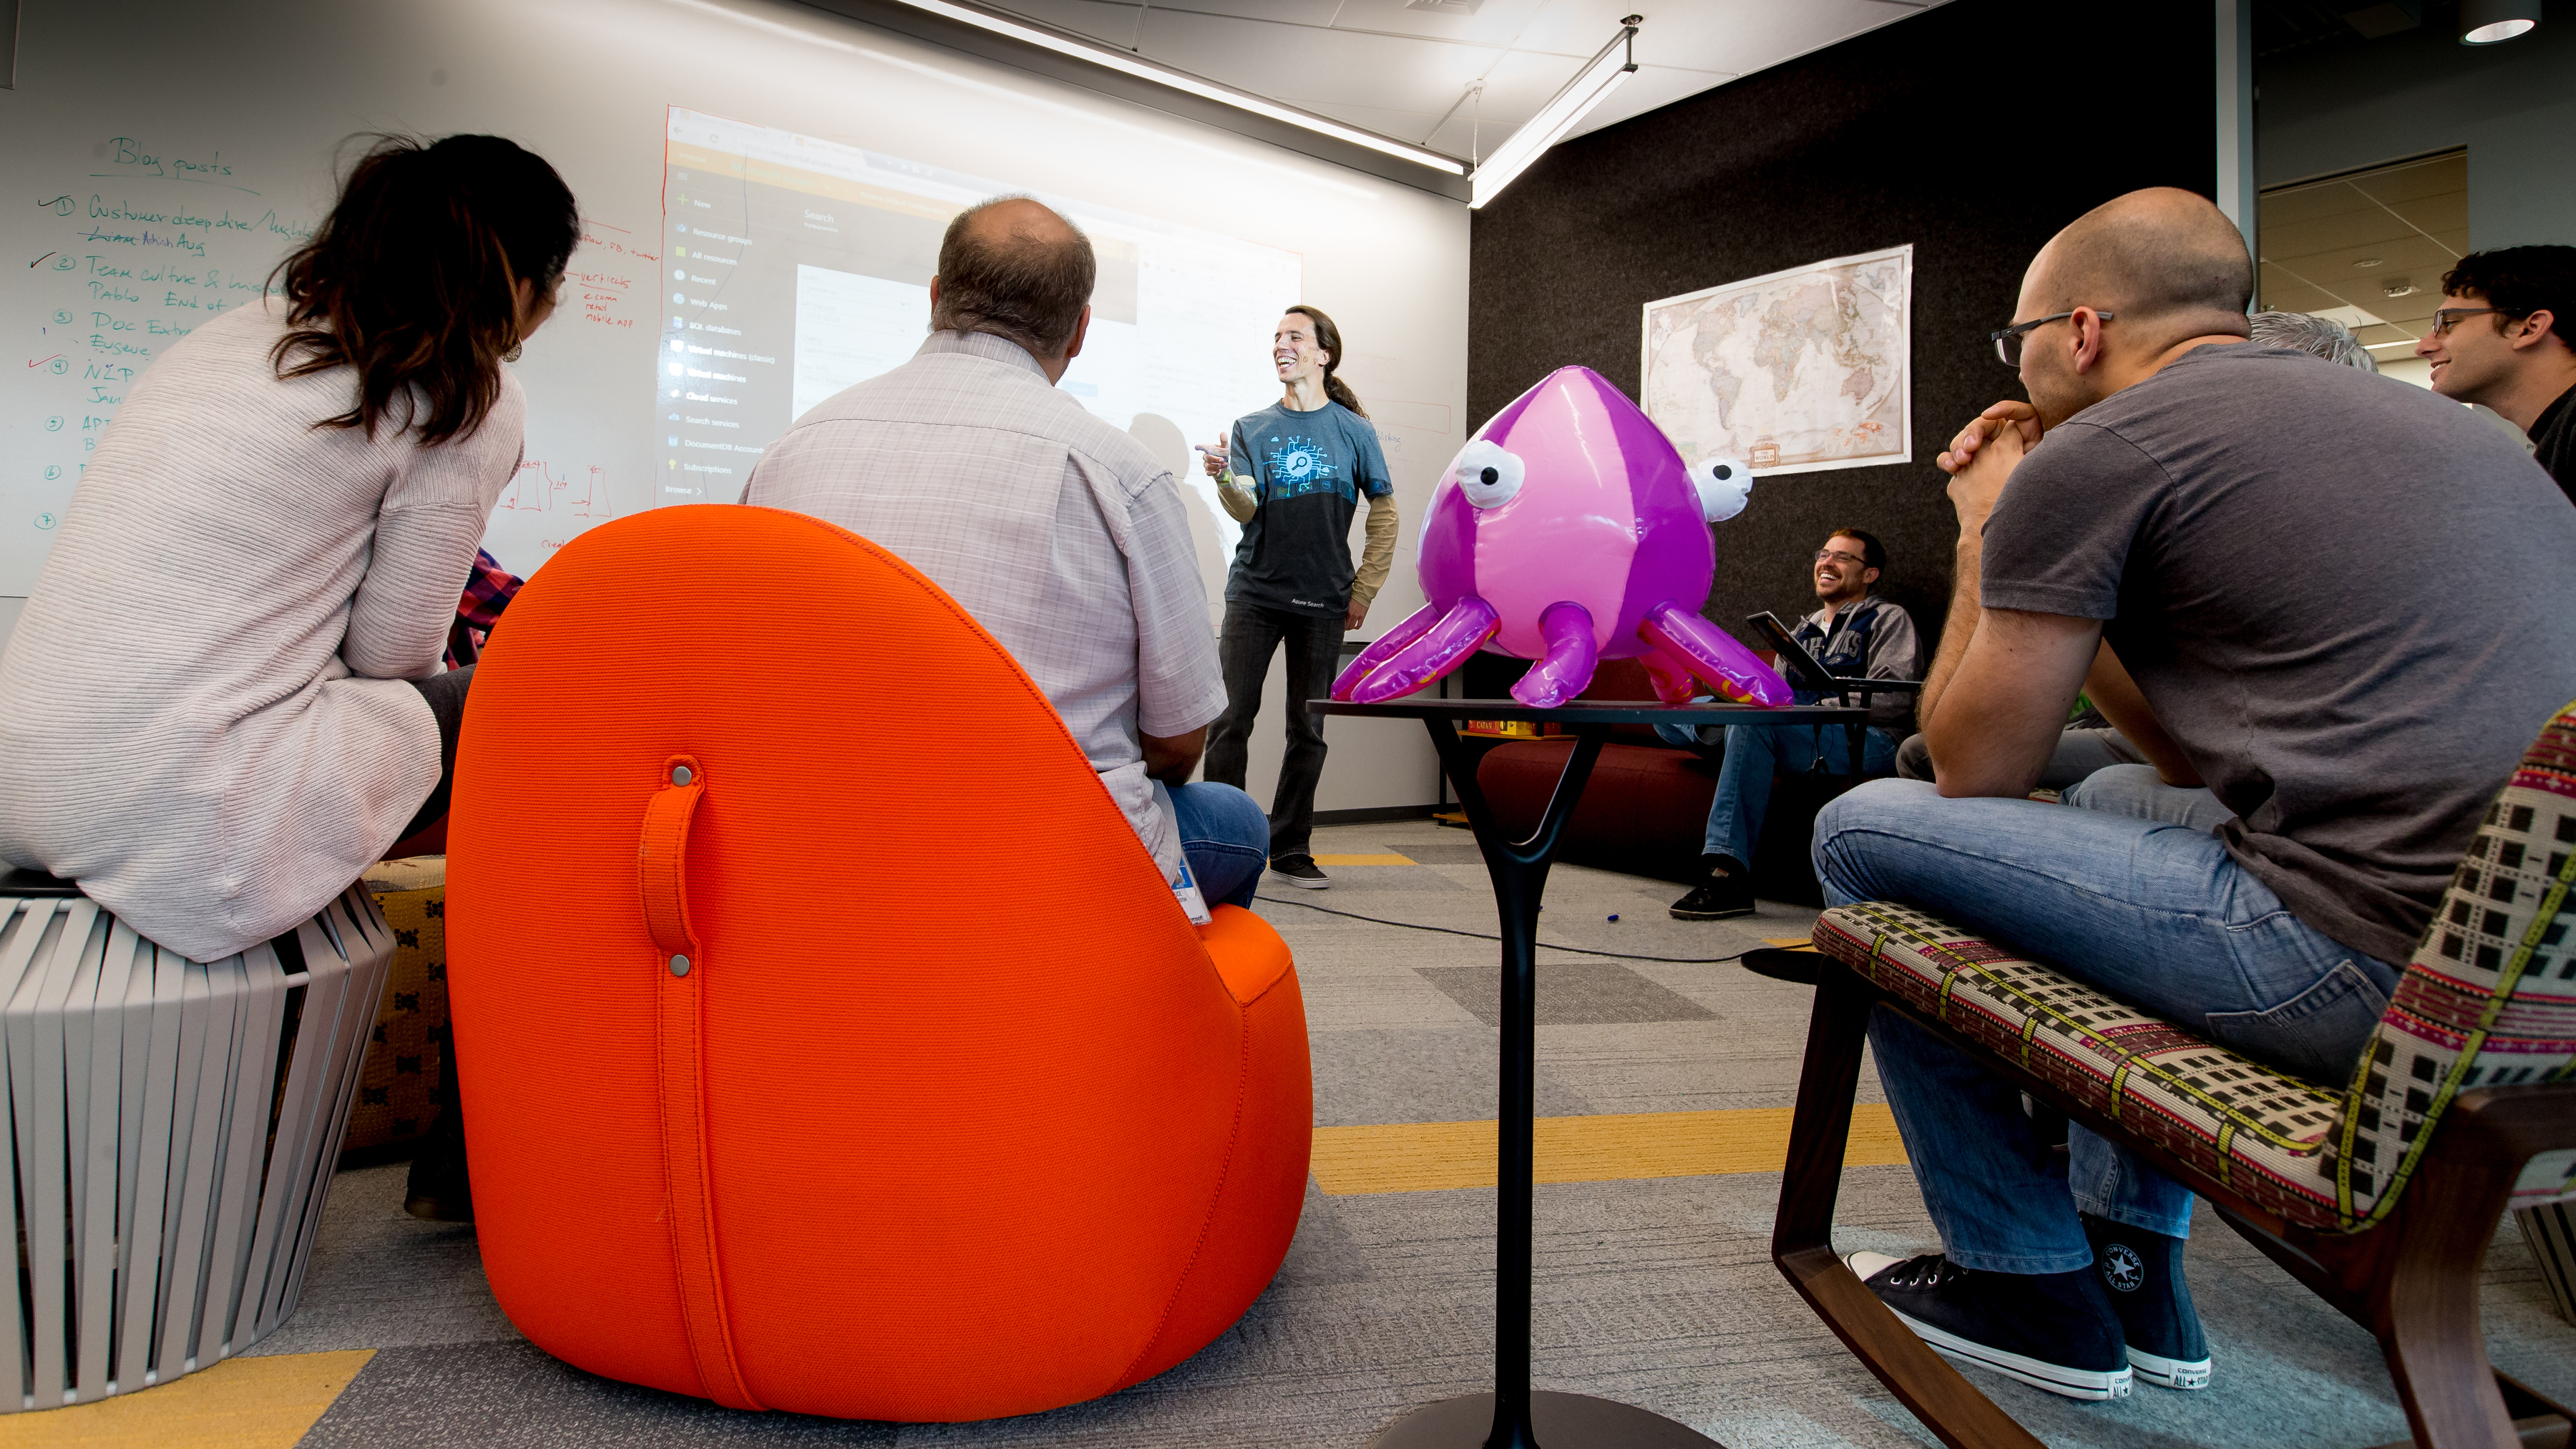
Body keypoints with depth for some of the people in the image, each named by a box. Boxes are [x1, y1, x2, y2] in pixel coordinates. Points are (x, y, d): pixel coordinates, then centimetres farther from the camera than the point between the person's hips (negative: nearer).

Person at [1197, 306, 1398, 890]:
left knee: (1308, 728, 5)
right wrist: (1226, 479, -27)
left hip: (1322, 601, 0)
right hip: (1254, 593, 0)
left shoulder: (1354, 430, 6)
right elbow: (1245, 509, -5)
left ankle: (1290, 848, 16)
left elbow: (1385, 514, 9)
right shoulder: (1252, 428, 7)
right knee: (1232, 719, -5)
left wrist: (1362, 592, 3)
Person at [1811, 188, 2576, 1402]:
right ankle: (2132, 1266, 32)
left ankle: (2028, 1284, 16)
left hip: (2381, 967, -10)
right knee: (2115, 802, 31)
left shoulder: (2091, 453, -7)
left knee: (1865, 833, 1)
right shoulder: (2402, 414, 22)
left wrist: (1984, 537, 12)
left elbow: (1976, 775, 2)